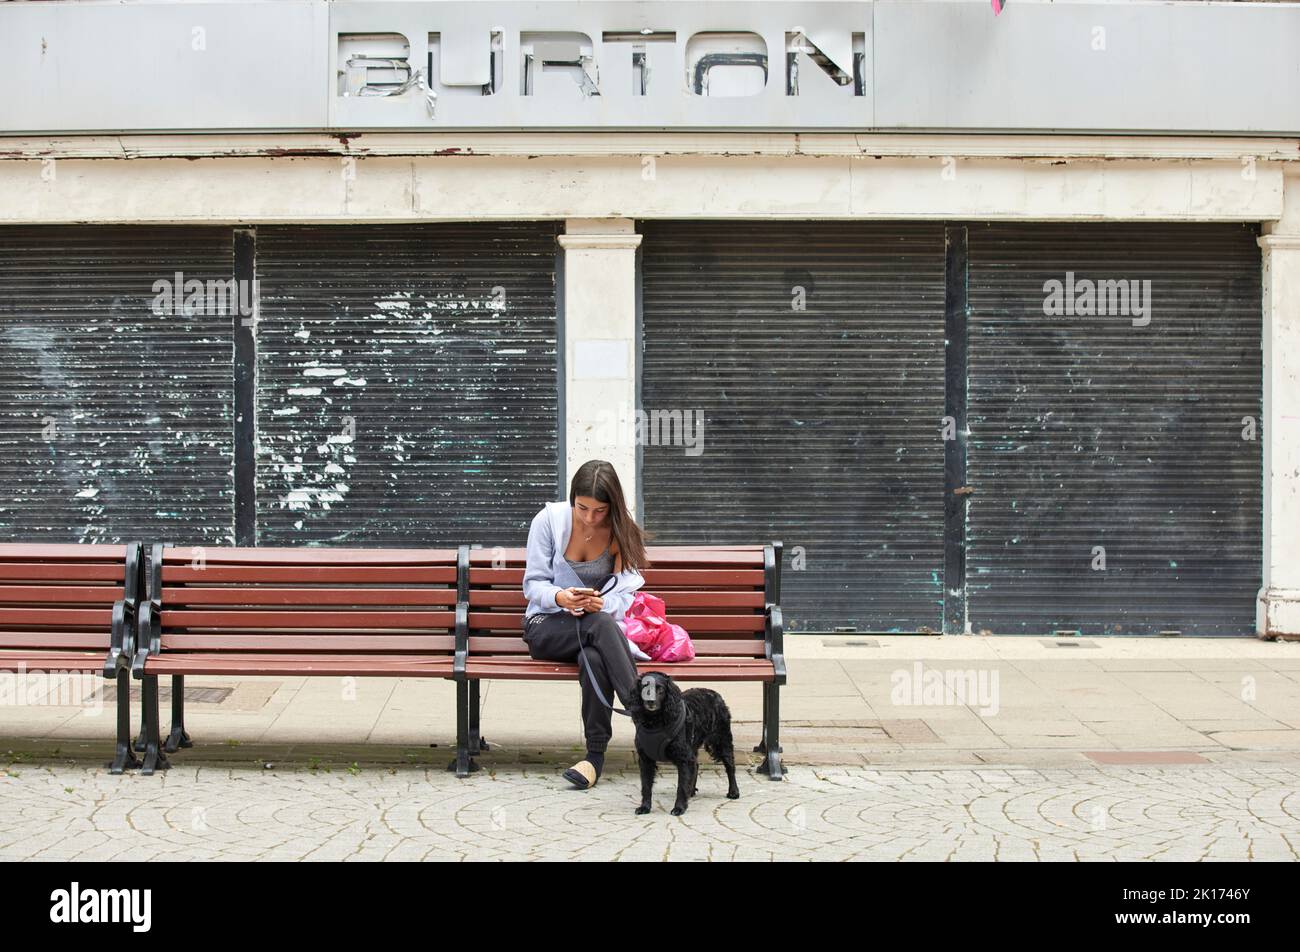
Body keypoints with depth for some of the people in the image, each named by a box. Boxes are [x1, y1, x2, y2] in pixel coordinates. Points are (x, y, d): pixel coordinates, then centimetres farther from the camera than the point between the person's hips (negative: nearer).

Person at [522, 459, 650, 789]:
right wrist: (559, 597, -25)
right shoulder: (549, 520, -5)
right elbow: (533, 583, -2)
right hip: (547, 626, -1)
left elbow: (626, 596, -4)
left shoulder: (623, 532, -2)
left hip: (601, 624, 2)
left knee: (595, 657, -37)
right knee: (600, 624, -36)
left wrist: (602, 604, -28)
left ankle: (596, 755, -32)